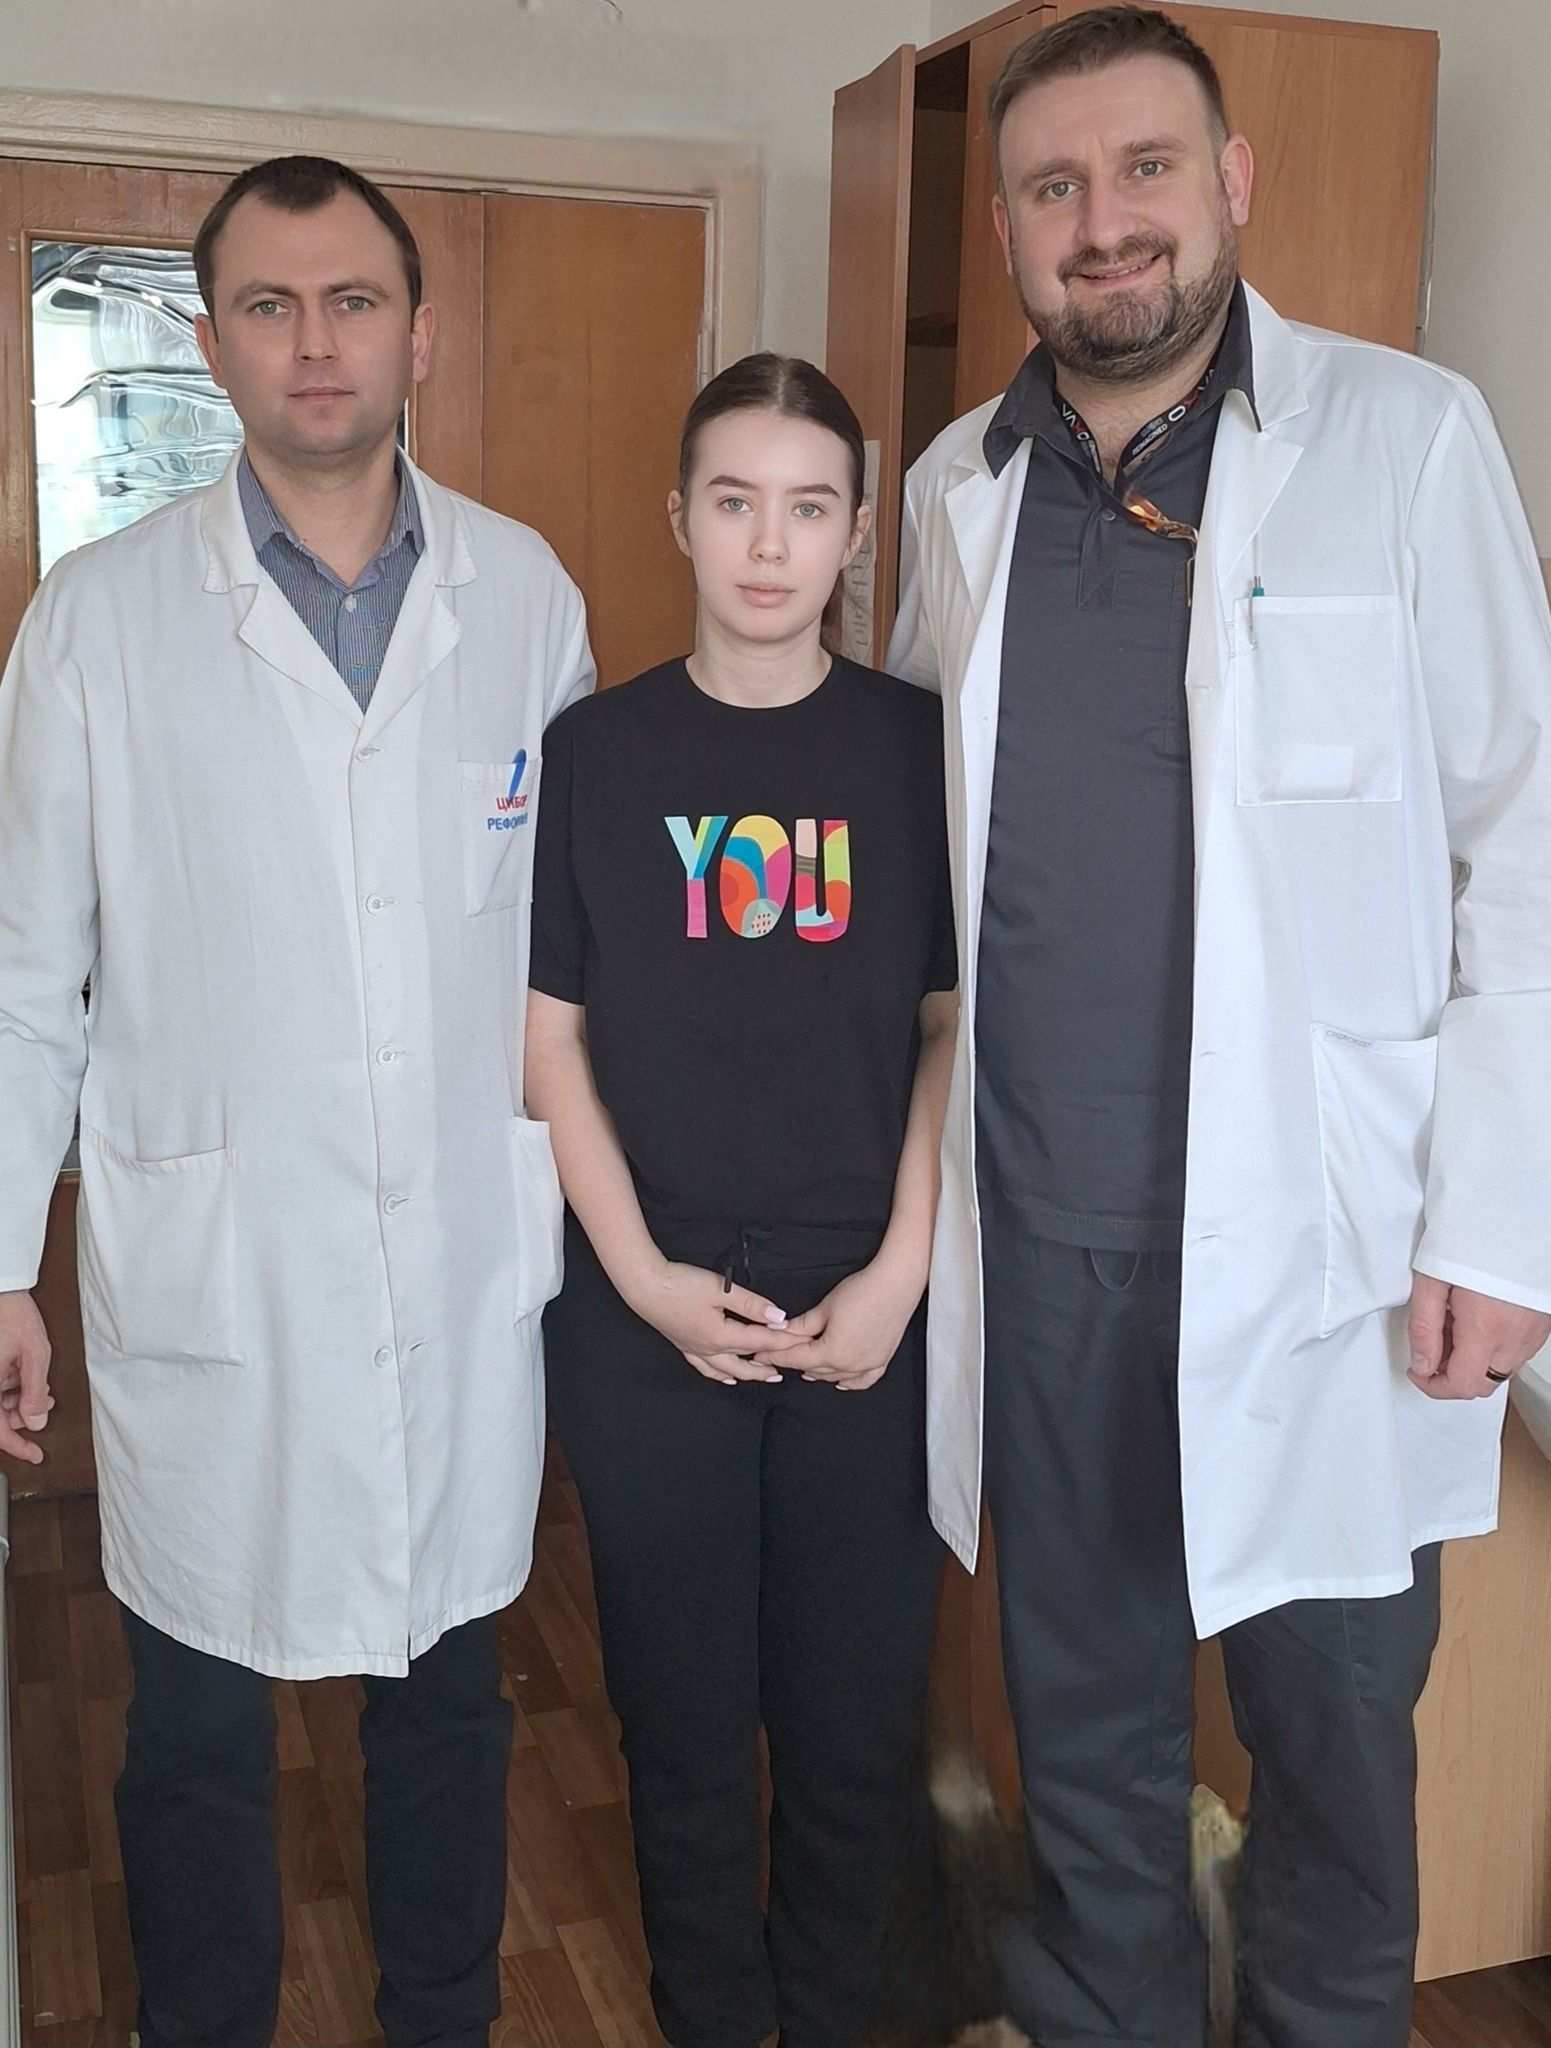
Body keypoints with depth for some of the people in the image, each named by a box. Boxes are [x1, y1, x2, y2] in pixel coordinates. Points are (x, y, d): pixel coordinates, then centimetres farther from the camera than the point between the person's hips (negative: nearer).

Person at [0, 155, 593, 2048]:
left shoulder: (526, 595, 1)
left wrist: (595, 1199, 8)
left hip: (470, 1261, 2)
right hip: (210, 1272, -1)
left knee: (449, 1688, 18)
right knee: (199, 1729, 14)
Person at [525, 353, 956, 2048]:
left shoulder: (922, 746, 0)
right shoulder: (592, 750, 0)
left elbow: (957, 1026, 1)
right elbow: (552, 1033, 0)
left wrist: (897, 1278, -7)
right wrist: (645, 1275, -8)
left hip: (872, 1316, 0)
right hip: (644, 1317, 0)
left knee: (855, 1715, 10)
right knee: (682, 1716, 11)